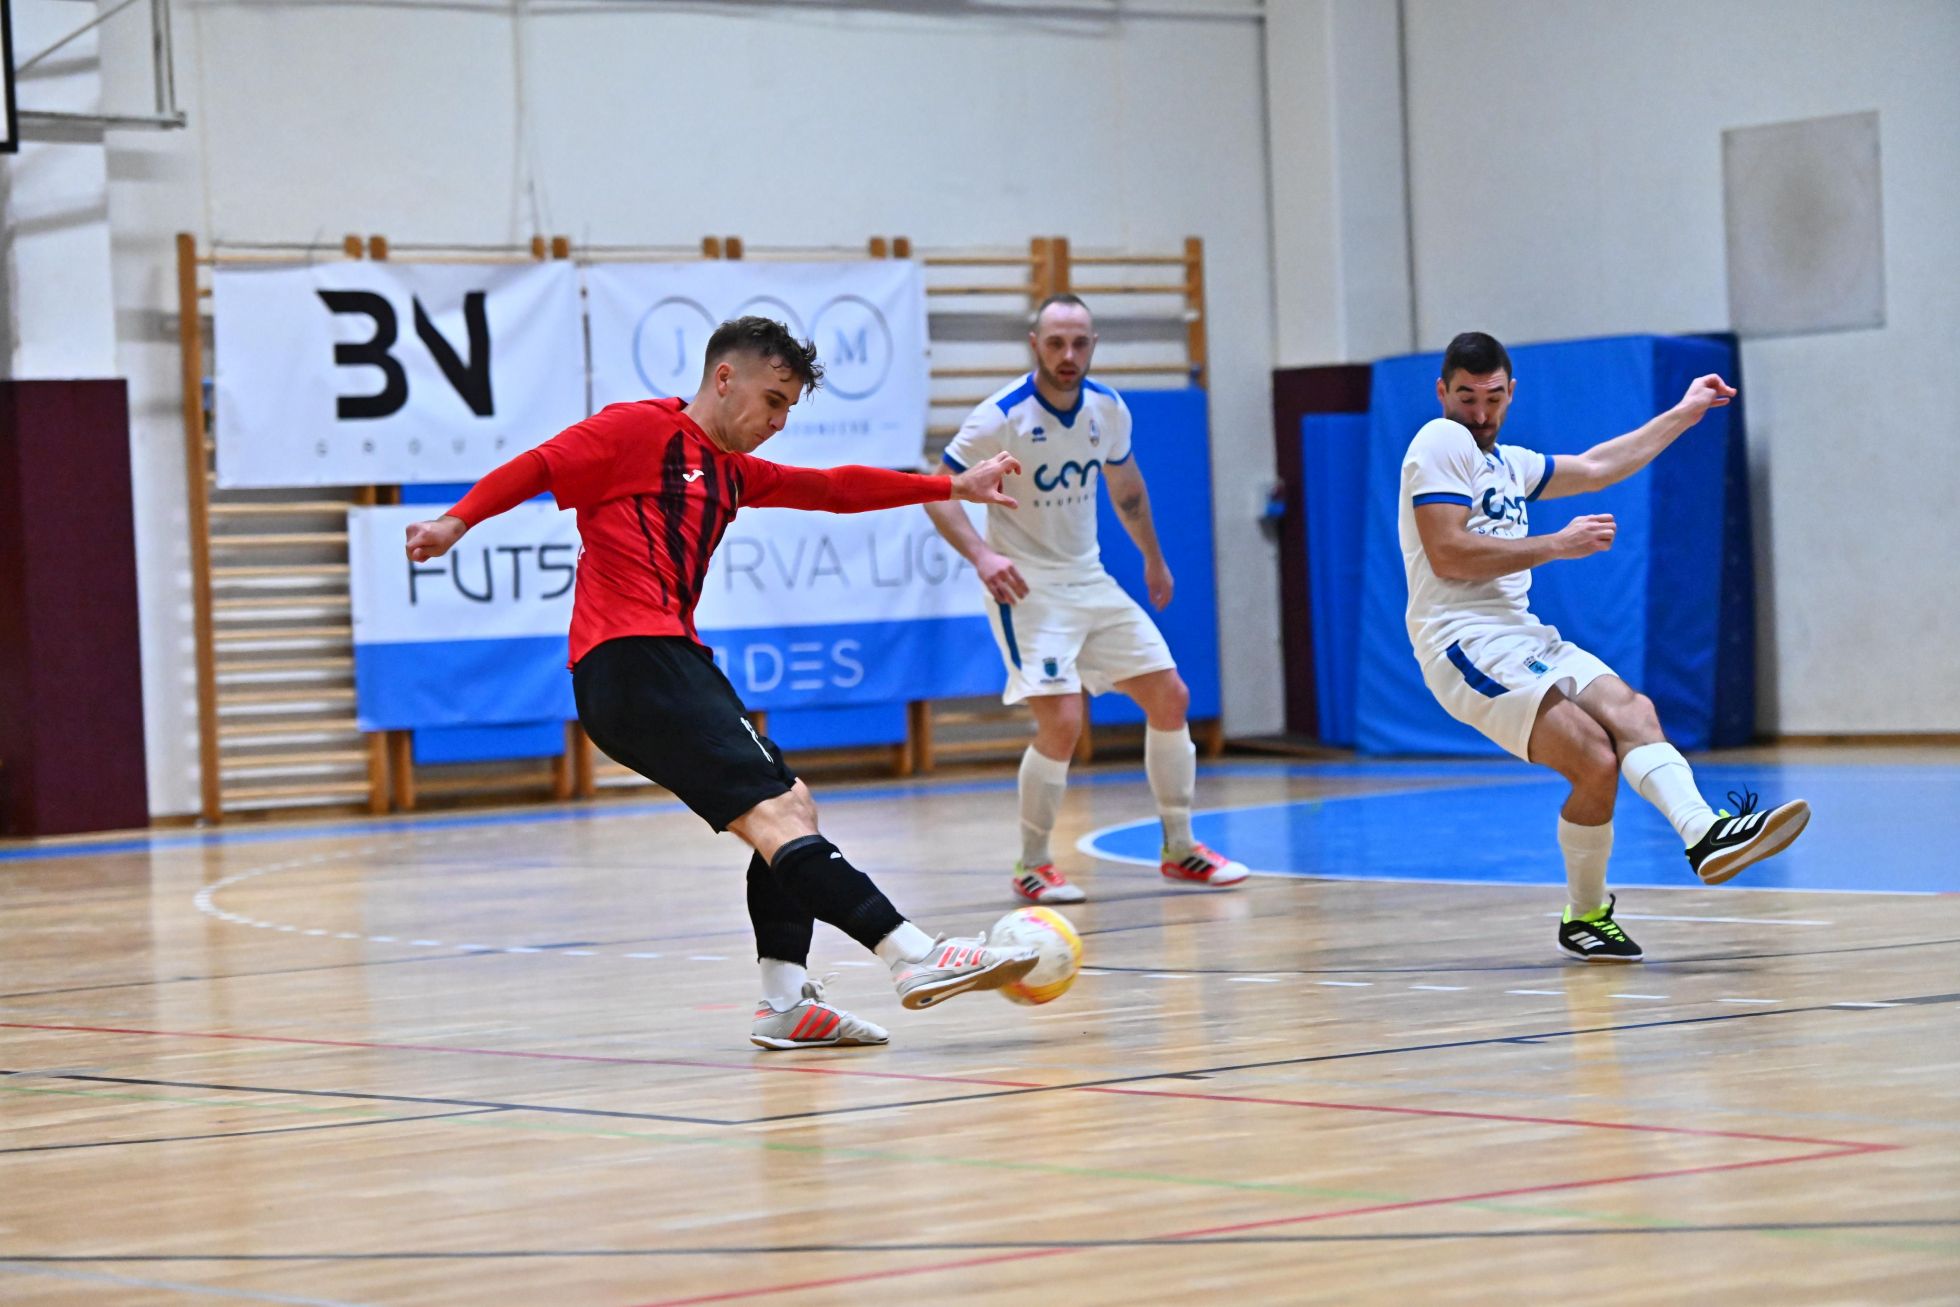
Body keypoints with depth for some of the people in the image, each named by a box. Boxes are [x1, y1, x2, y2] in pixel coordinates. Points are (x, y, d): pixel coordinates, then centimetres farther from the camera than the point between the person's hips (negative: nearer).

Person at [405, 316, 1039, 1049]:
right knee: (775, 813, -16)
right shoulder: (639, 430, -1)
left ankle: (786, 1003, 3)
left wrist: (953, 488, 31)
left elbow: (834, 489, 30)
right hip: (630, 660, -10)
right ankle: (912, 957, -24)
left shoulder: (730, 471, 24)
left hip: (674, 662, 10)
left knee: (793, 813, 9)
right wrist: (458, 521, -21)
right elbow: (540, 466, -7)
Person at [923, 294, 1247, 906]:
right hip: (1026, 587, -6)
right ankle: (1032, 865, 0)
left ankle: (1179, 848, 19)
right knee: (1061, 722, -19)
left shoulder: (1108, 409, 0)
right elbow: (939, 492, -13)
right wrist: (981, 554, -28)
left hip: (1090, 579, 6)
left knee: (1170, 697, 4)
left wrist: (1152, 557, 27)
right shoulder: (1001, 418, -18)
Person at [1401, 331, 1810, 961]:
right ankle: (1584, 918, -4)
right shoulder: (1442, 442, -4)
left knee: (1631, 710, -16)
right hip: (1466, 643, -9)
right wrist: (1555, 545, -12)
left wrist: (1683, 413, 37)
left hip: (1521, 637, 9)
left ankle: (1705, 833, -37)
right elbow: (1447, 555, -14)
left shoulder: (1507, 462, 24)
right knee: (1597, 761, -19)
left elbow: (1595, 468, 34)